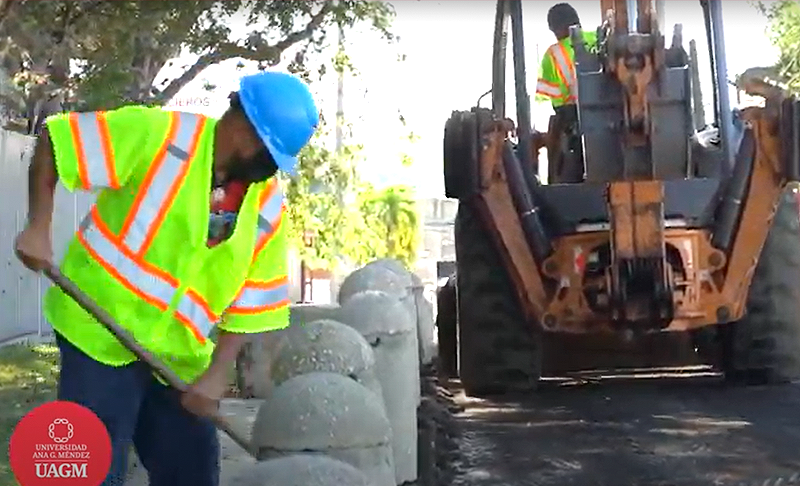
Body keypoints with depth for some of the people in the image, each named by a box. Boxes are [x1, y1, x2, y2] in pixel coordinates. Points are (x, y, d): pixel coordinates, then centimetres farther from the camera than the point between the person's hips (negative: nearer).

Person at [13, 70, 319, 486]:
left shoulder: (268, 211, 0)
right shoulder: (157, 134, -15)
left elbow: (250, 304, 2)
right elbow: (53, 140, -10)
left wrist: (215, 374, -9)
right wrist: (38, 227, -18)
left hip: (178, 360, 6)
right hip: (101, 333, -5)